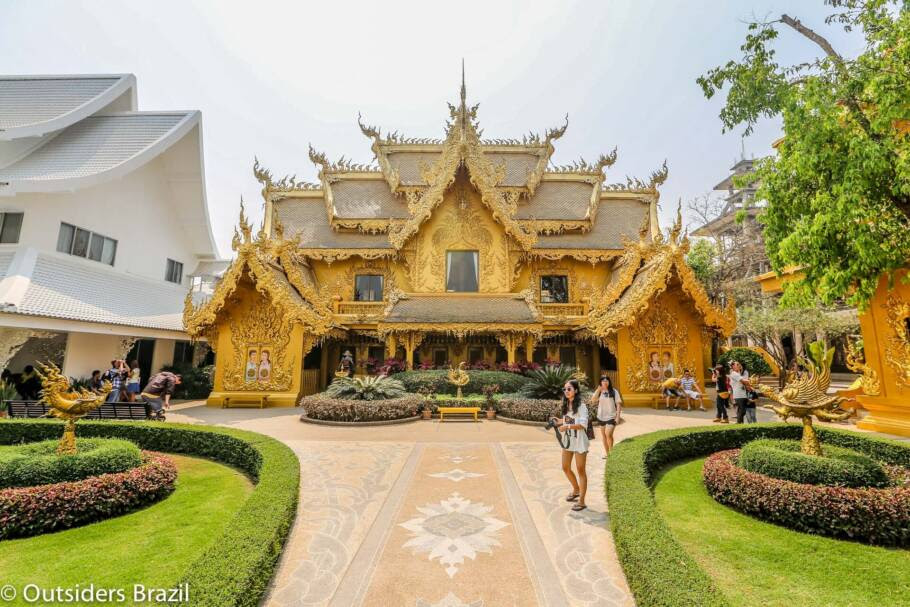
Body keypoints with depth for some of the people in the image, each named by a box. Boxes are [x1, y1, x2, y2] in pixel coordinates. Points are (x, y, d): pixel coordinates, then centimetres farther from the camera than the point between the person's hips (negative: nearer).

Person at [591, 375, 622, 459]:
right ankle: (606, 452, 29)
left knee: (608, 434, -17)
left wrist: (618, 416, -11)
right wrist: (598, 390, -15)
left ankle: (611, 451, 5)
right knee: (604, 436, 14)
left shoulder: (614, 391, -6)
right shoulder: (599, 391, 3)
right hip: (601, 417, 4)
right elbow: (593, 400, -11)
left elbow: (618, 404, -5)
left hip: (611, 417, -4)